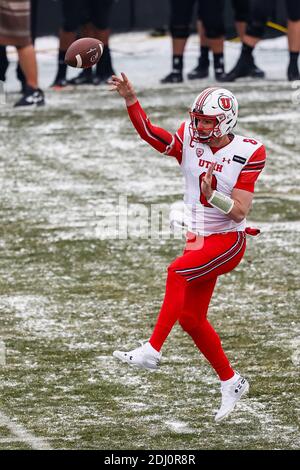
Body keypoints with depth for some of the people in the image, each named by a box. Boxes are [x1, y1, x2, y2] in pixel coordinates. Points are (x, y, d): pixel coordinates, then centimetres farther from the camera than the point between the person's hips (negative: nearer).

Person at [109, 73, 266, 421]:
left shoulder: (247, 154, -13)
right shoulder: (190, 142, -1)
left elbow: (240, 212, -16)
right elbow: (150, 133, -16)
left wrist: (212, 196, -34)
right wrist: (130, 99, -29)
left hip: (228, 240, -6)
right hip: (198, 239, 6)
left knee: (178, 272, -30)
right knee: (191, 318, 7)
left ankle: (152, 351, -33)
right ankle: (231, 382, 24)